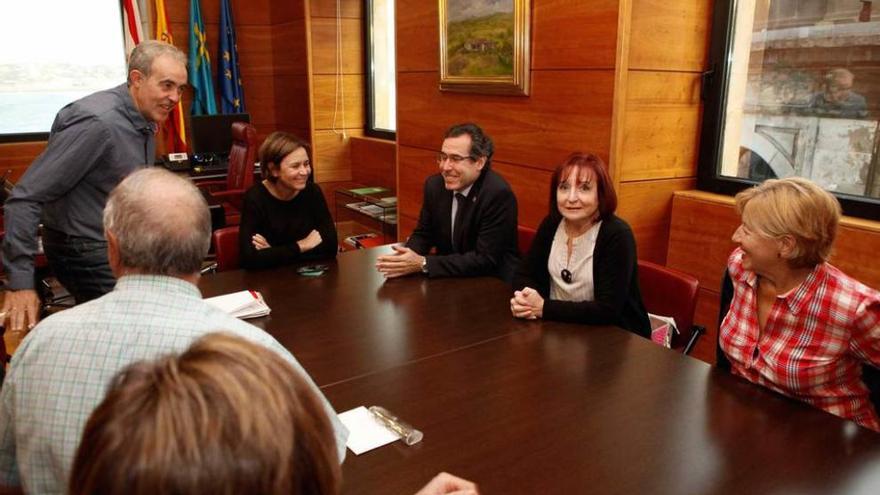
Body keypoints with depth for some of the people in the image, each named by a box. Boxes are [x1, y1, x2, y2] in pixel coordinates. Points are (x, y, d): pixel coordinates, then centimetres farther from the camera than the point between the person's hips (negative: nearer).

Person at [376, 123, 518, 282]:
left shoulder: (499, 194, -21)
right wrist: (406, 256, -15)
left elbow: (485, 260, -23)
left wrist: (423, 264, -26)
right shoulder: (435, 185, -3)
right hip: (449, 277, 6)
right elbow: (423, 233, 8)